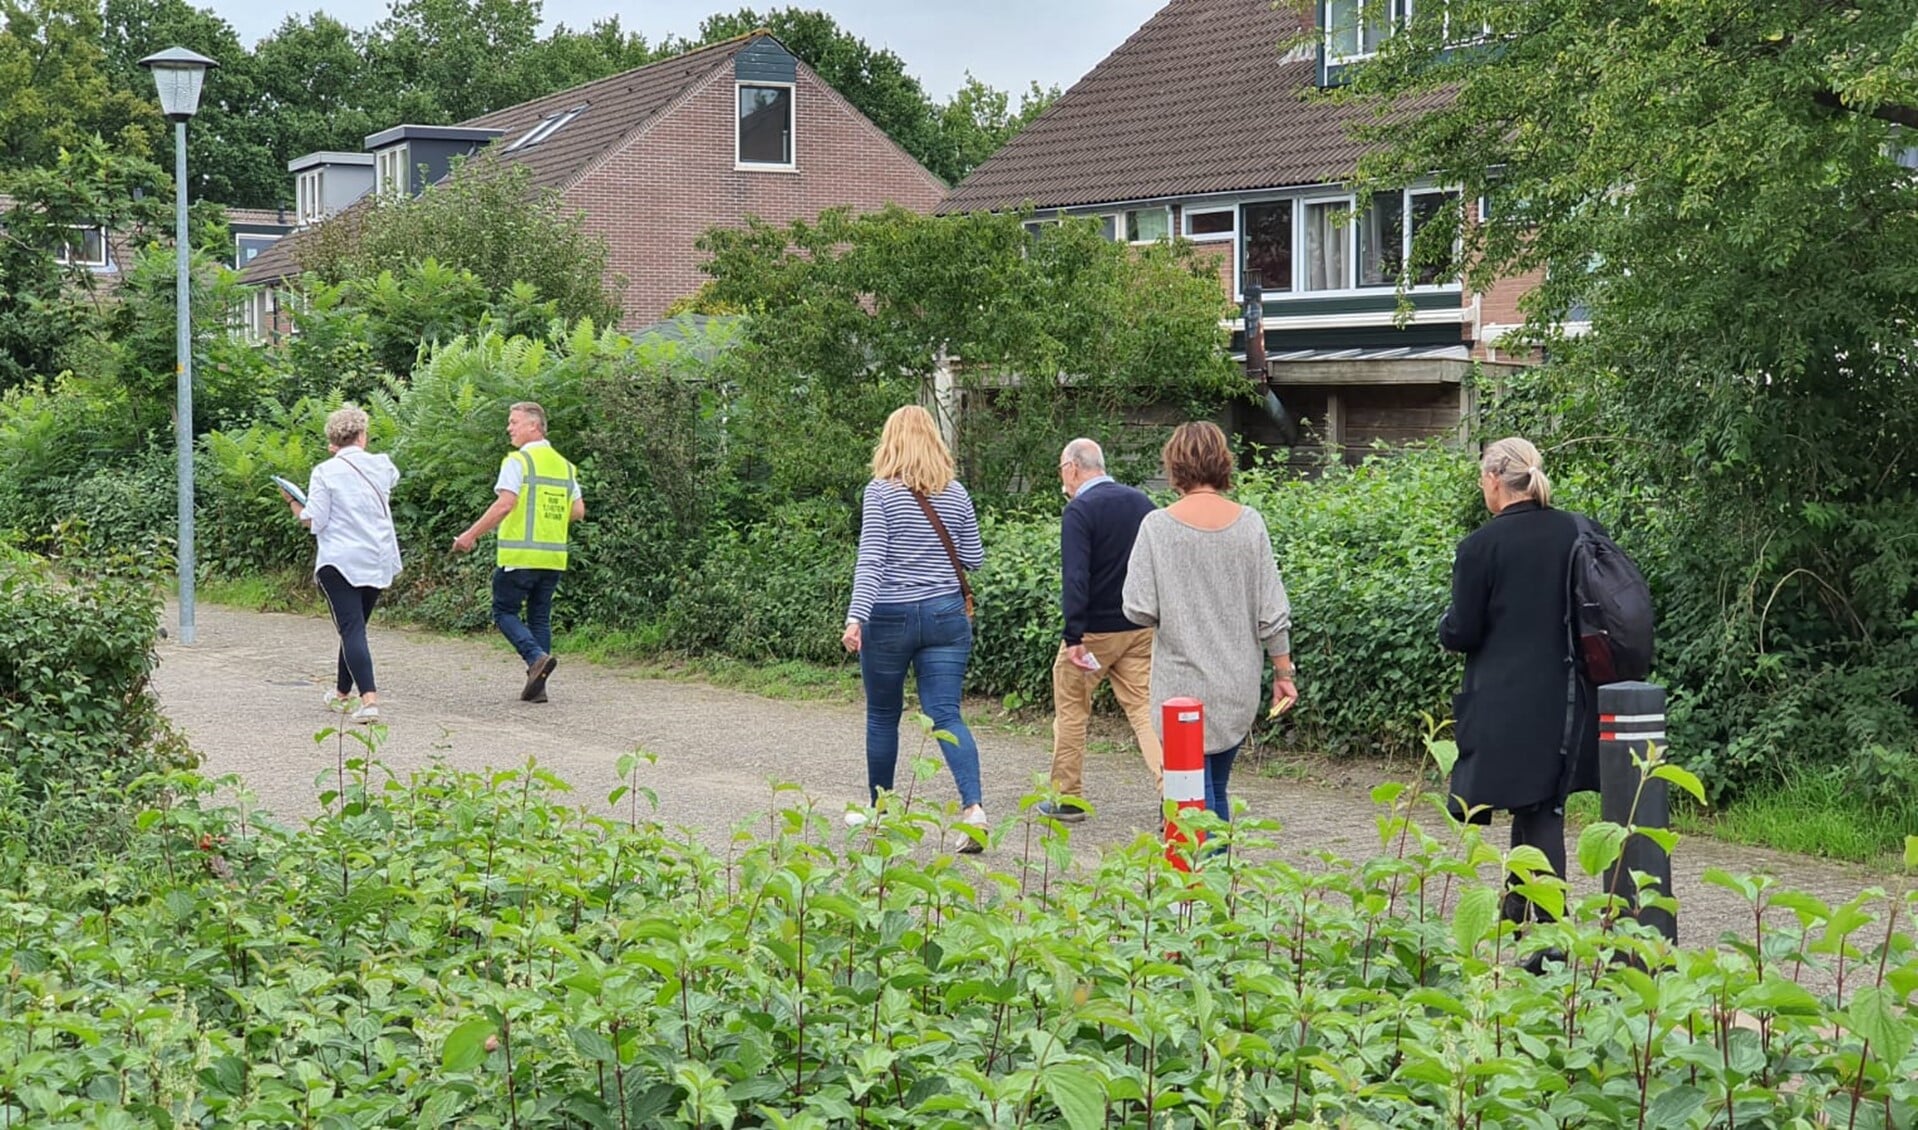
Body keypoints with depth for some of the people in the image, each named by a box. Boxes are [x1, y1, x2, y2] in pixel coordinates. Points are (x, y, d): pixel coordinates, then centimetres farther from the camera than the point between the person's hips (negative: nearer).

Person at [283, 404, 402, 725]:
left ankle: (369, 698, -24)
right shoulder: (382, 465, 4)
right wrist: (354, 454, 35)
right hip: (379, 562, 5)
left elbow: (313, 521, -9)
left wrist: (292, 501, 9)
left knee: (352, 630, -9)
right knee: (356, 627, 19)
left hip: (340, 562, -5)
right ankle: (342, 692, 33)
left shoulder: (325, 472, -8)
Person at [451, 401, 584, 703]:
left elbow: (505, 504, -17)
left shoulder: (518, 461, -8)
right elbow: (578, 511, 12)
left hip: (520, 555, -6)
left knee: (505, 612, 5)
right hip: (554, 557, 6)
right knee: (540, 617, 12)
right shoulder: (565, 465, 13)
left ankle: (537, 656, -17)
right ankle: (537, 685, 9)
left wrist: (471, 535, -12)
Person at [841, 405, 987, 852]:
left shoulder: (881, 492, -7)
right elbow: (974, 559, 9)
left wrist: (856, 617, -20)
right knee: (946, 714, 0)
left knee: (882, 716, 13)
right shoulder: (956, 494, 3)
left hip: (890, 616, -3)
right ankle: (974, 806, -19)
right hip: (946, 614, 3)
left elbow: (870, 559, -16)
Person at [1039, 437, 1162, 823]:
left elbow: (1075, 578, -21)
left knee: (1071, 711, 11)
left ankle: (1068, 798, 17)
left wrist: (1074, 638, -22)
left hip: (1095, 629, -5)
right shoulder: (1141, 502, 7)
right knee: (1145, 709, 5)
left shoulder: (1079, 511, -13)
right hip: (1142, 629, 5)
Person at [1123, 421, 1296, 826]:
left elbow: (1139, 611, -12)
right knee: (1217, 789, 16)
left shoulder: (1159, 526, -10)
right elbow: (1272, 611, 0)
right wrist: (1284, 671, 9)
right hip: (1238, 686, 3)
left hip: (1184, 684, -3)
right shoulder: (1249, 523, -2)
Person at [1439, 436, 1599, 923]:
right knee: (1539, 803, 17)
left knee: (1536, 810, -1)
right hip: (1567, 696, 5)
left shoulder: (1480, 545, -13)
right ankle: (1520, 905, 31)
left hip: (1508, 699, -5)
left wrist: (1446, 625, 12)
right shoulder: (1576, 531, 2)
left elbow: (1462, 632, -9)